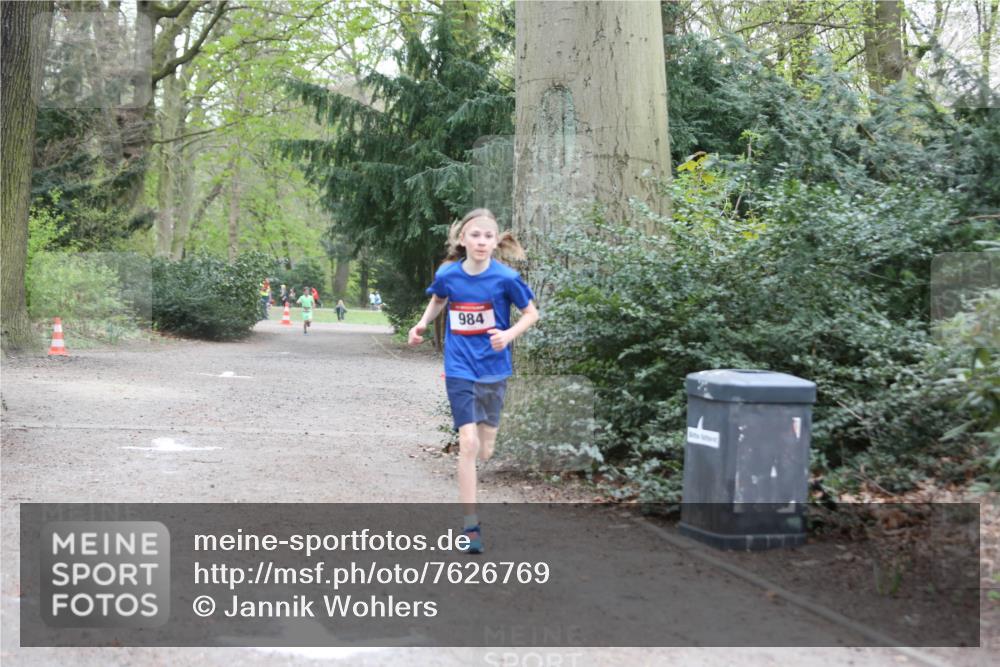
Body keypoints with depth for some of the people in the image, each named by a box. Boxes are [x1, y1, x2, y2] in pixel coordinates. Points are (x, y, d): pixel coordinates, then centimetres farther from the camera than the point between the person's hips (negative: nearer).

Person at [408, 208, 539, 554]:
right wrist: (422, 323, 0)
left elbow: (531, 312, -1)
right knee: (468, 443, -13)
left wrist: (509, 334, -19)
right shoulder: (447, 275, -7)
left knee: (484, 452, 8)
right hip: (459, 368, 0)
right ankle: (470, 525, -7)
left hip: (493, 368, 0)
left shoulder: (505, 278, -13)